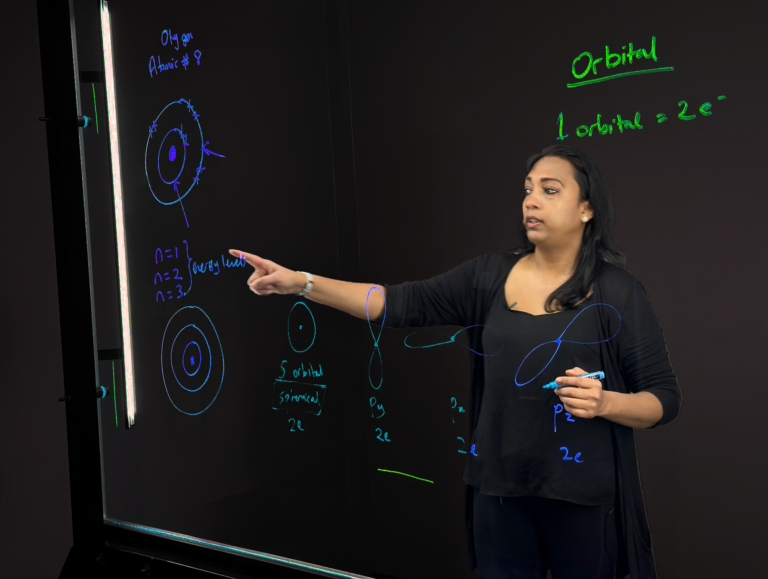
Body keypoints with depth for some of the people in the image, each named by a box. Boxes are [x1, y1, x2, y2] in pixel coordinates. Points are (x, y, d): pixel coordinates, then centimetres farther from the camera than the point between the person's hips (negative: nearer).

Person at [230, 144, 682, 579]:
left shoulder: (618, 291, -5)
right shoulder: (490, 276, 4)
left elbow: (666, 398, -3)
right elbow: (405, 304, -4)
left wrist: (605, 402, -24)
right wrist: (304, 283, -14)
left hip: (583, 496, -3)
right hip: (498, 487, 3)